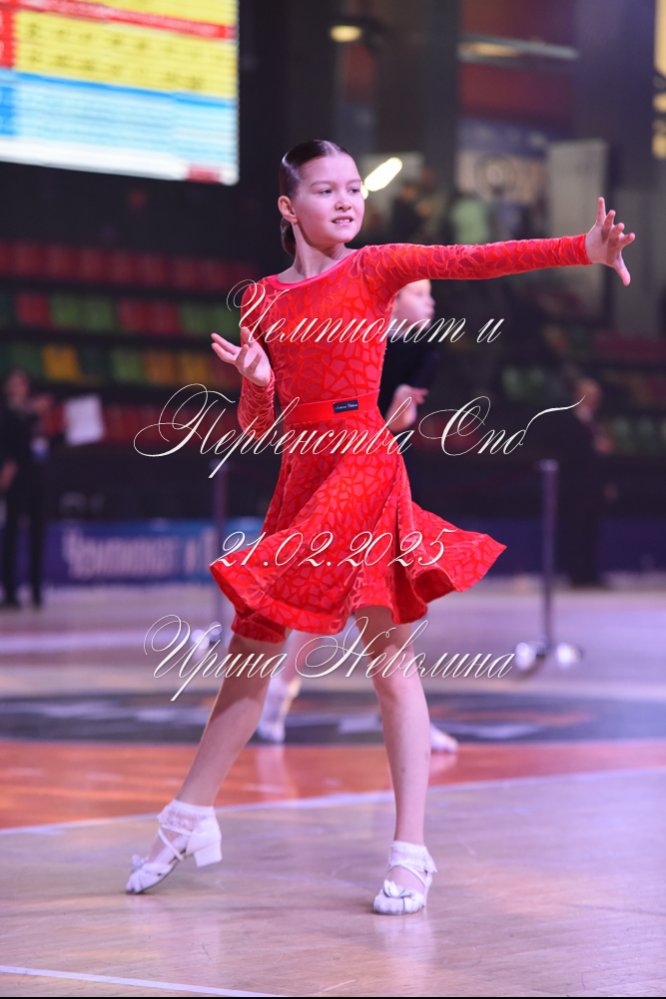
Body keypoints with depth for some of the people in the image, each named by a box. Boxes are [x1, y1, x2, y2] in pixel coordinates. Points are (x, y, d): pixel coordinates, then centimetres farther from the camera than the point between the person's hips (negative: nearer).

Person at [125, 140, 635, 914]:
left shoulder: (375, 270, 1)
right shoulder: (263, 299, 10)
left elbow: (474, 260, -13)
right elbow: (257, 427, 11)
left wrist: (584, 248, -26)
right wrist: (255, 381, -12)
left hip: (365, 469, -4)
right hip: (299, 479, 4)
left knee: (390, 660, -6)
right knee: (247, 653, 10)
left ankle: (410, 855, -5)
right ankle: (188, 821, 24)